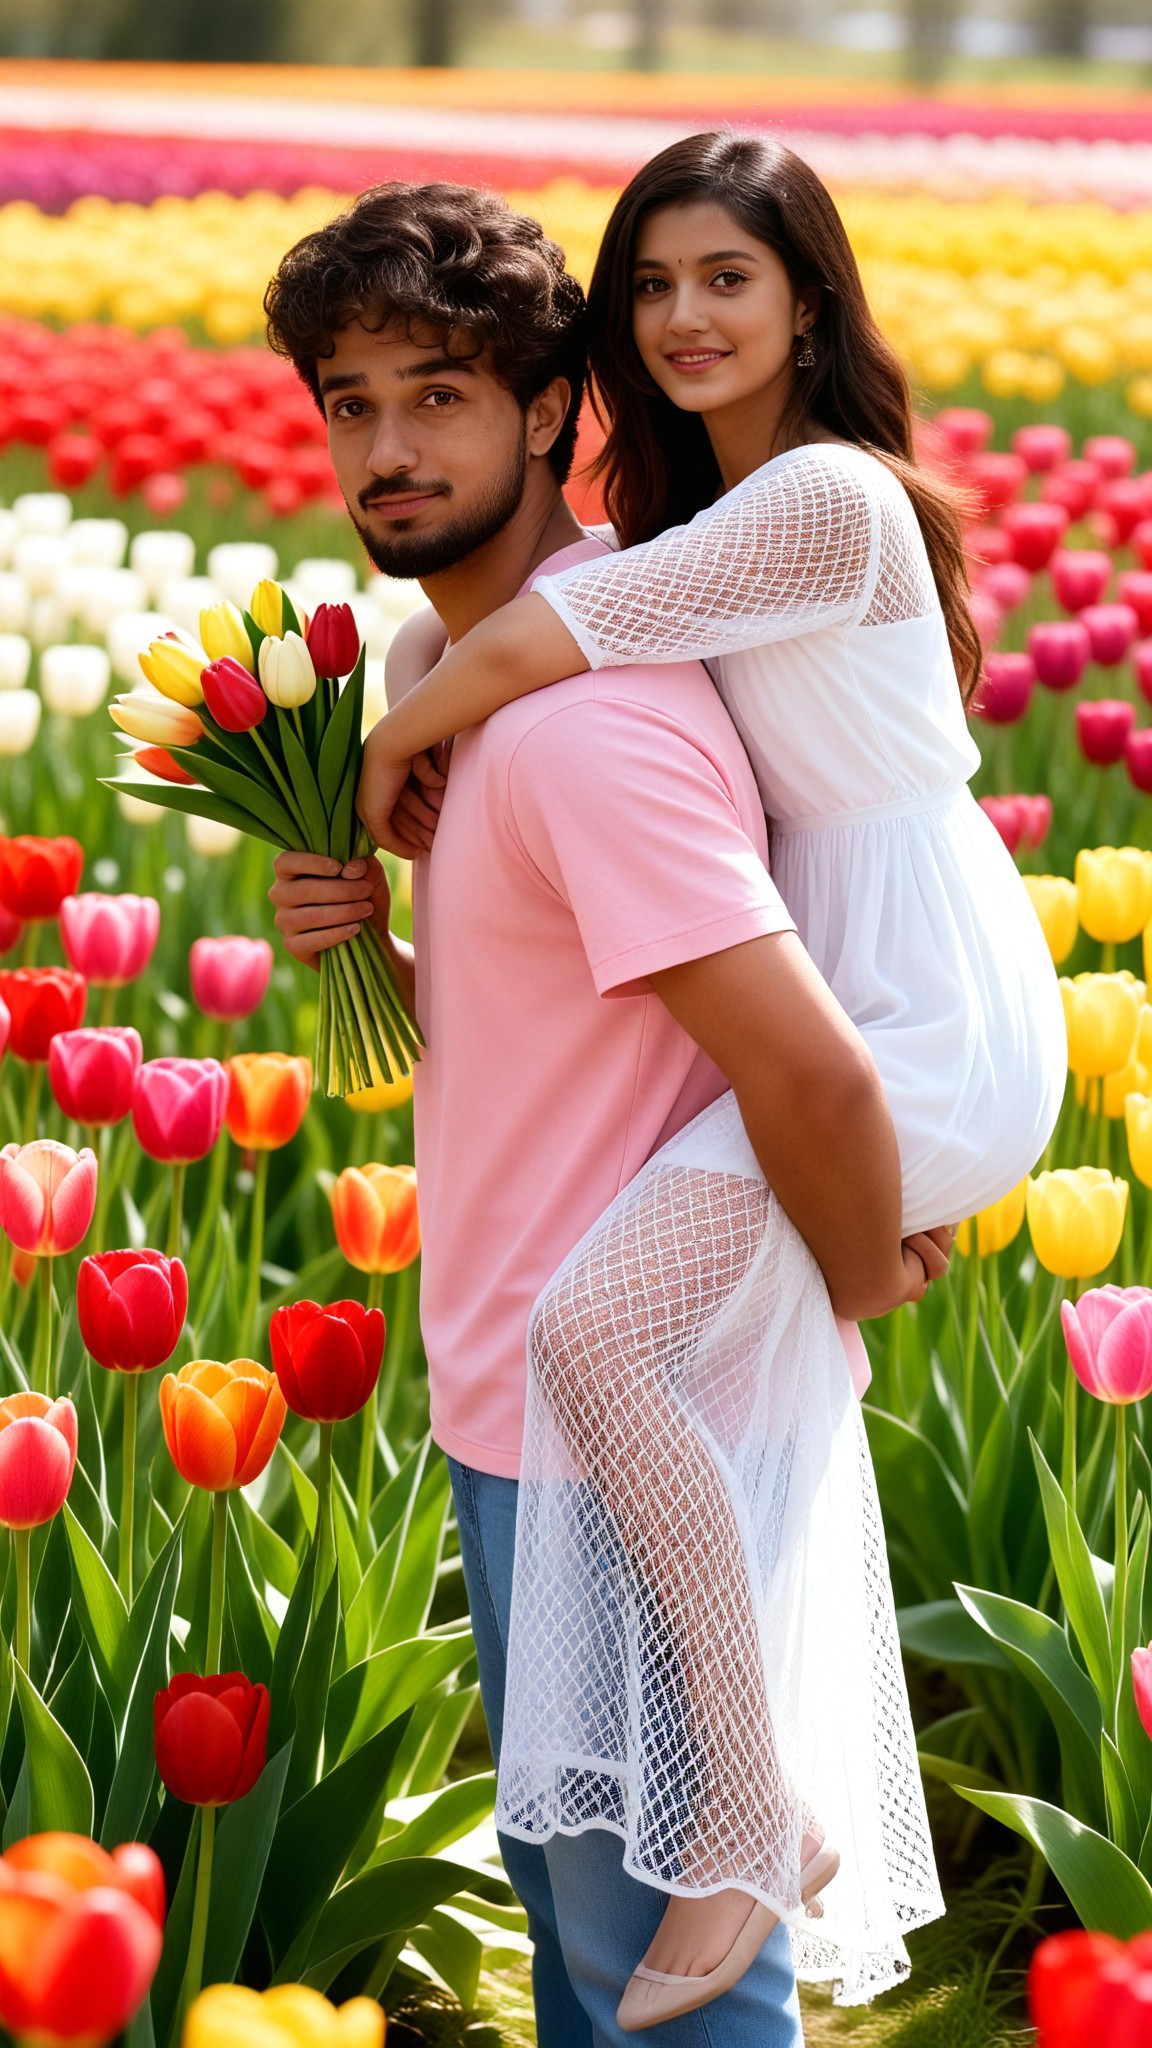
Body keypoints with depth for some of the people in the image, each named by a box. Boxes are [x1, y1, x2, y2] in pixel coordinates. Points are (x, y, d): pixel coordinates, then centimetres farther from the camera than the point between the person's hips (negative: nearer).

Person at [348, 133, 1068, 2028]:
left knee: (593, 1323, -24)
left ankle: (753, 1813, -16)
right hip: (843, 995, 11)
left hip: (931, 1013, -11)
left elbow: (539, 641, -19)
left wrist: (385, 759, -2)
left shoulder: (826, 497, -17)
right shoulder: (702, 505, 15)